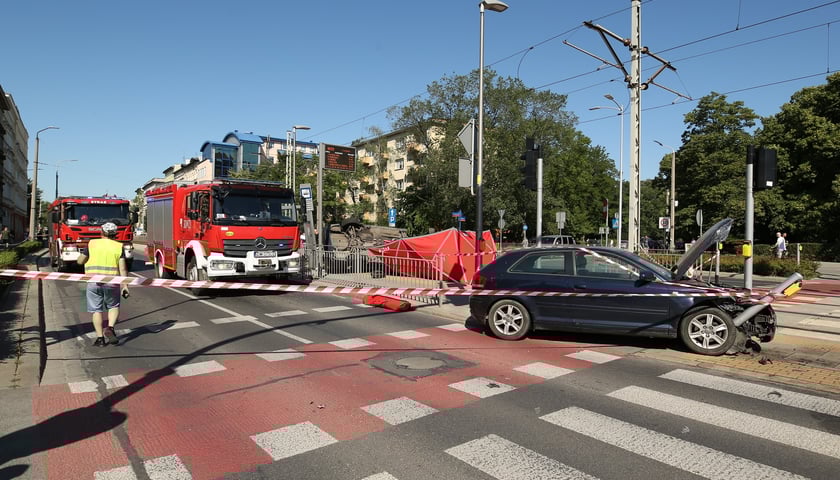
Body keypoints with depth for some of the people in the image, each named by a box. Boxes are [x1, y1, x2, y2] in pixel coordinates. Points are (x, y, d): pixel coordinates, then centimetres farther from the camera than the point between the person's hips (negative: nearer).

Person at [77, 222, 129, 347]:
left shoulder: (92, 244, 4)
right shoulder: (119, 246, 2)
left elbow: (80, 261, 8)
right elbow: (122, 268, -4)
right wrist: (125, 285, -3)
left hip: (93, 282, 0)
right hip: (111, 282, 0)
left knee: (97, 310, 7)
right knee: (114, 307, 17)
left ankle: (100, 338, 7)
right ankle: (110, 328, -5)